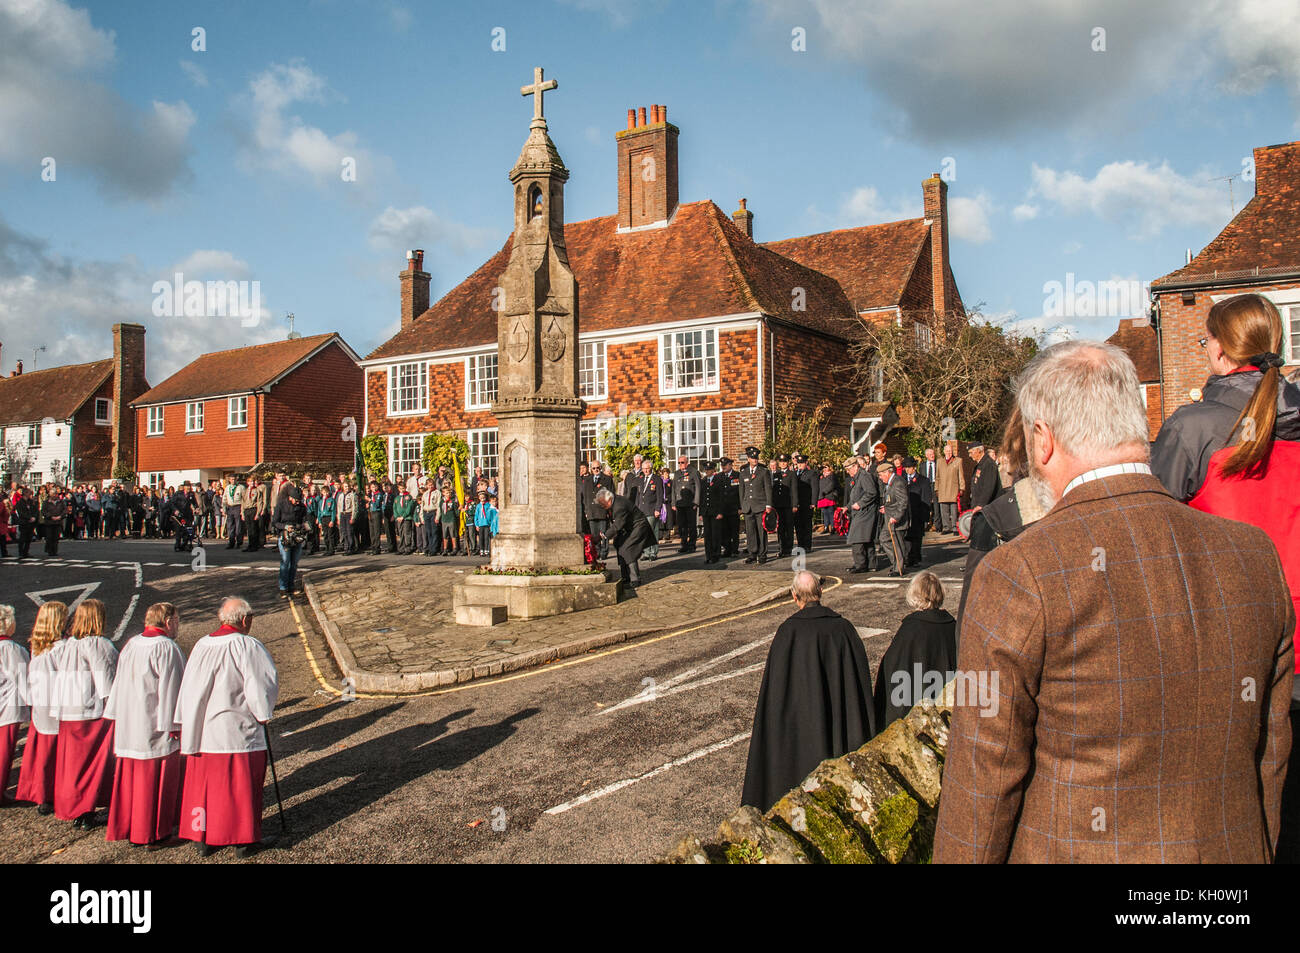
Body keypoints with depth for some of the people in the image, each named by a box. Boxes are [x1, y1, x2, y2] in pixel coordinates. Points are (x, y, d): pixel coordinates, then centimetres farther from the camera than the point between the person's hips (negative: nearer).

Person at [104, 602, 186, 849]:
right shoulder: (166, 648, -15)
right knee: (157, 779, 3)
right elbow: (169, 689, -16)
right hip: (156, 728, -7)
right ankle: (154, 834, 10)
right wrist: (174, 724, -11)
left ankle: (129, 829, 23)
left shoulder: (130, 645, 7)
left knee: (130, 776, 14)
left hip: (128, 727, 7)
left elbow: (120, 685, 13)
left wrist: (119, 718, 20)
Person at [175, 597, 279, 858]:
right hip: (239, 731, -4)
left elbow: (189, 689, 7)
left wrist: (188, 725, 15)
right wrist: (263, 714, 2)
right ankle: (243, 840, 13)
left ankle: (203, 838, 22)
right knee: (242, 785, 7)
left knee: (205, 784, 14)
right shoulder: (248, 646, -15)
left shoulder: (202, 646, 1)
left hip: (204, 732, 5)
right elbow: (265, 683, -16)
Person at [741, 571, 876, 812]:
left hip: (801, 724, -3)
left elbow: (775, 683, -12)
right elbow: (862, 679, 0)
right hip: (840, 725, 3)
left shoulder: (789, 630, -15)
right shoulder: (844, 627, -5)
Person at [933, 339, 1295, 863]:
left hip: (1071, 851, -4)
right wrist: (1256, 850, 19)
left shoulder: (1015, 577, -21)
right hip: (1234, 849, 5)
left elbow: (984, 785, -15)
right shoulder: (1255, 555, -4)